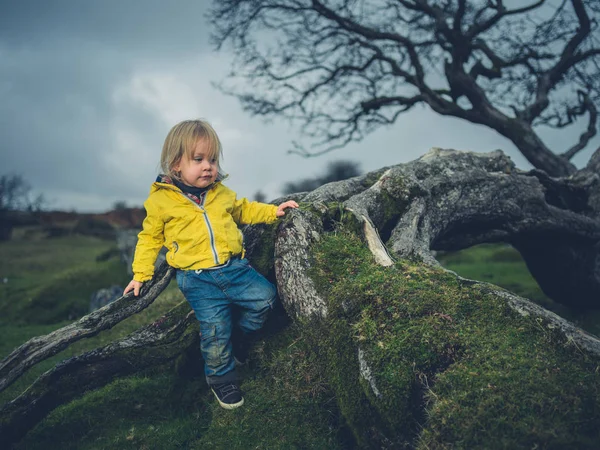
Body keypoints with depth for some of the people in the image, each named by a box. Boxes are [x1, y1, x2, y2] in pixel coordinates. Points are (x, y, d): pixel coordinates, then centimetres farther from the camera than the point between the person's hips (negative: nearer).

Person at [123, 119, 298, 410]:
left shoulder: (221, 193, 8)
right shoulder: (161, 200, -3)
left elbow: (243, 210, 25)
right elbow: (150, 237, 7)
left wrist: (273, 211, 13)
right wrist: (141, 273, 5)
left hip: (233, 267, 5)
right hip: (198, 280, -4)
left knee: (265, 297, -2)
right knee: (215, 328, -8)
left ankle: (235, 336, 21)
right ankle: (220, 377, 17)